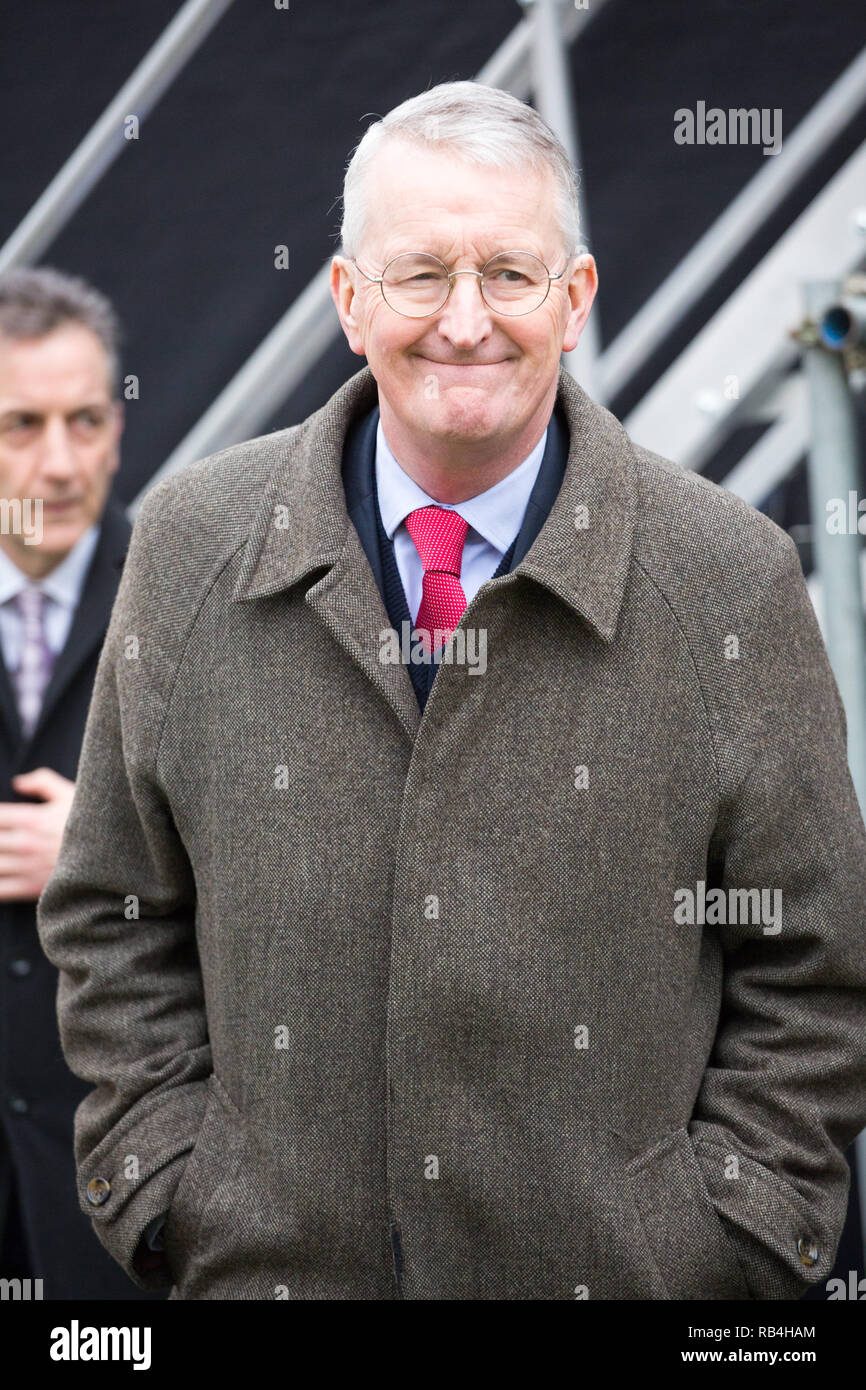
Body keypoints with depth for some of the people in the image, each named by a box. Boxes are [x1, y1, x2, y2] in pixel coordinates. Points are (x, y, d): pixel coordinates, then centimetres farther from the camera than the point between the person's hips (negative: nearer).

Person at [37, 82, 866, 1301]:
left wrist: (726, 1241, -7)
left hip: (623, 1270, -1)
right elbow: (116, 926, 6)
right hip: (269, 1260, 1)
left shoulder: (735, 582, -4)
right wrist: (166, 1192, -2)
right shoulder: (191, 548, 1)